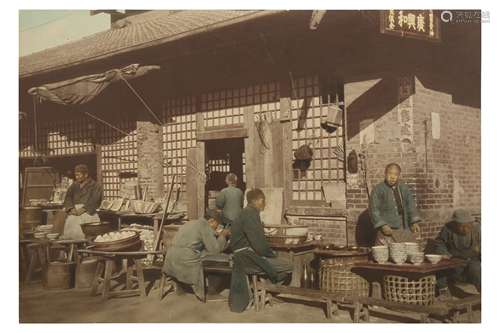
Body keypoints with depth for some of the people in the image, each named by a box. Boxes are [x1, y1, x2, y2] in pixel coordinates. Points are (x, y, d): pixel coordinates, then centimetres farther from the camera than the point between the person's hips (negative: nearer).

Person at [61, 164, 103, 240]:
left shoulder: (94, 186, 5)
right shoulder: (74, 186, 21)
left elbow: (93, 201, -6)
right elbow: (68, 197, 10)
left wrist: (82, 209, -17)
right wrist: (71, 208, -8)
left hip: (87, 213, -4)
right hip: (74, 213, 4)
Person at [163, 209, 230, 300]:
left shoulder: (191, 224, 21)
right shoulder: (205, 226, -4)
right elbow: (215, 250, -5)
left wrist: (219, 235, 26)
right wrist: (222, 236, 9)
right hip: (185, 263, -9)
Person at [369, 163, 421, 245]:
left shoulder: (405, 188, 12)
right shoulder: (378, 190, -2)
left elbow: (411, 206, 12)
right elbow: (374, 210, -6)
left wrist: (414, 222, -2)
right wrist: (383, 226, -16)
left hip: (404, 230, 4)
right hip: (387, 230, -4)